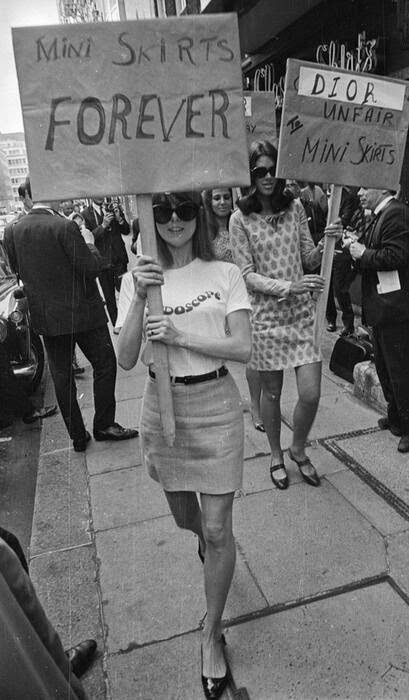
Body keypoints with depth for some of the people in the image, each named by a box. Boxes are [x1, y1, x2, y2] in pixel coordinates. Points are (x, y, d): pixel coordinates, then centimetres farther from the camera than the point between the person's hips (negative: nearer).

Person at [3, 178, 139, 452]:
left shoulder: (13, 231, 0)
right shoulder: (65, 227, -18)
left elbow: (17, 269, 10)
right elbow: (93, 267, -17)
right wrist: (90, 244, 2)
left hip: (44, 316, 6)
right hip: (80, 311, -6)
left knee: (61, 376, 12)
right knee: (105, 364, 11)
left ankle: (78, 436, 21)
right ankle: (104, 425, 16)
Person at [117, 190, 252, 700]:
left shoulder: (224, 274, -5)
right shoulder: (139, 278, -2)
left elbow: (243, 349, -11)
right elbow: (126, 360, -10)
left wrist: (181, 336, -21)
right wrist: (140, 299, -23)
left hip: (215, 407, -2)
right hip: (162, 406, 2)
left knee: (217, 530, 3)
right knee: (184, 517, 22)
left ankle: (211, 633, 27)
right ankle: (204, 541, 60)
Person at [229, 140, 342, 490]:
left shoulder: (295, 206, 5)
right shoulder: (240, 218, -5)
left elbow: (308, 260, 8)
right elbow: (247, 275, -8)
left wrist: (326, 243, -13)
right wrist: (289, 287, -21)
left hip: (302, 311, 3)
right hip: (265, 314, -2)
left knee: (311, 393, -1)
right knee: (271, 392, 10)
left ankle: (298, 450, 29)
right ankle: (276, 455, 34)